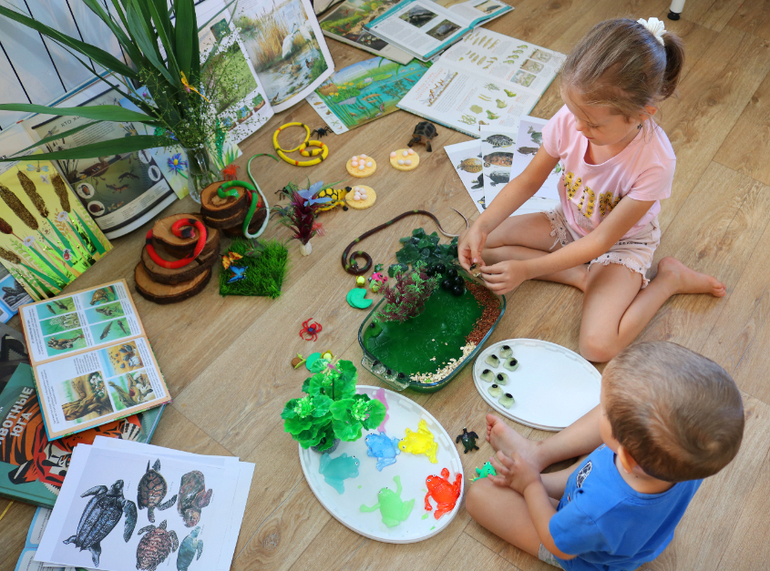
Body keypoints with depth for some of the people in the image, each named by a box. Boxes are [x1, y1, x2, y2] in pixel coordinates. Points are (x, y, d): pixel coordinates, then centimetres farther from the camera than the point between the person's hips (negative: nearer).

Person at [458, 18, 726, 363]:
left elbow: (603, 240, -26)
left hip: (622, 241, -5)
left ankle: (670, 278, 1)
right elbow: (528, 182, -9)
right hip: (569, 223, 5)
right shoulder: (570, 119, -24)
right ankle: (581, 275, -6)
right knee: (474, 245, -12)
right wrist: (482, 225, -24)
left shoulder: (655, 162, -34)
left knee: (598, 346, -26)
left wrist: (527, 269, -33)